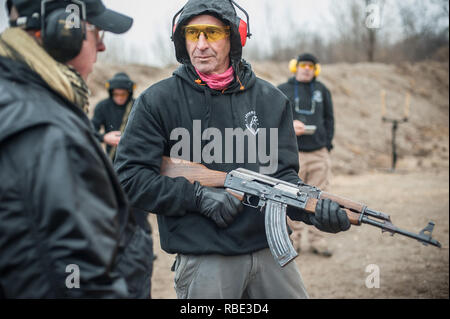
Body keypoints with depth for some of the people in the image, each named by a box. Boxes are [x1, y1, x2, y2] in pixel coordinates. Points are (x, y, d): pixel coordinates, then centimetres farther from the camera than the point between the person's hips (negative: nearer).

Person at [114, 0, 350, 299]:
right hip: (203, 261, -3)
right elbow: (128, 176, -7)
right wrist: (198, 195, -16)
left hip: (271, 251, 4)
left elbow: (283, 173, 5)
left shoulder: (271, 99, 6)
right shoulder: (157, 101, -3)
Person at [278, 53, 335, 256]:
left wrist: (327, 144, 8)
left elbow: (329, 118, 18)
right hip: (292, 153, -2)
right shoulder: (283, 91, 7)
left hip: (319, 153, 2)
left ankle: (316, 240, 10)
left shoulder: (321, 90, 15)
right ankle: (294, 239, 7)